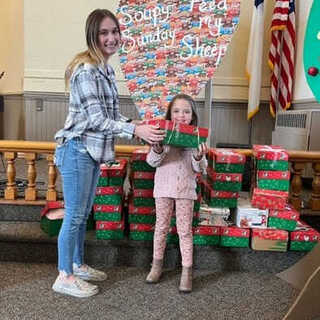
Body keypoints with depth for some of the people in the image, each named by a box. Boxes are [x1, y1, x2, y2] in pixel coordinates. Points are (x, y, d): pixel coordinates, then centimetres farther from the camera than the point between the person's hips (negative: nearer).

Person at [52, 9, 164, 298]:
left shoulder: (107, 70, 11)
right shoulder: (86, 70, -17)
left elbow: (110, 114, 14)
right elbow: (96, 120, -21)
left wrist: (135, 125, 1)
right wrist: (135, 130, -24)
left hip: (93, 151, 9)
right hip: (77, 150, -9)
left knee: (84, 213, 17)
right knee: (74, 215, 1)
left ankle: (77, 265, 34)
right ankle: (65, 277, 16)